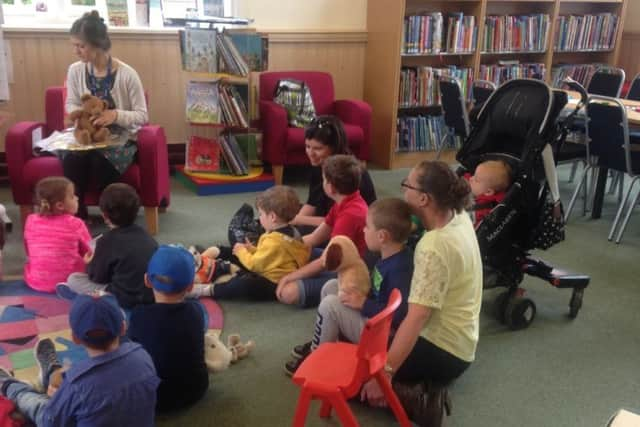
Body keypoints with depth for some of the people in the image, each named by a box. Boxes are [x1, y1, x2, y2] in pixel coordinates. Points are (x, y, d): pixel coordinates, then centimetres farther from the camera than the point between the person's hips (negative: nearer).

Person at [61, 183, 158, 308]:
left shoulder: (108, 240, -10)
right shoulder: (144, 234, 6)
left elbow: (97, 277, -3)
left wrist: (90, 264, 20)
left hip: (127, 300, -6)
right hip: (152, 296, 6)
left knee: (73, 279, 6)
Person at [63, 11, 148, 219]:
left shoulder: (127, 74, -14)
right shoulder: (75, 70, -2)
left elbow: (142, 116, -10)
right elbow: (71, 104, 13)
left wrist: (116, 115, -30)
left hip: (120, 138, -3)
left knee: (100, 161, -34)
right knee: (72, 159, -29)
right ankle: (77, 218, -16)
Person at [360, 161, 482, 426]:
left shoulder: (433, 248, -30)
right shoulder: (460, 217, -6)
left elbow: (417, 317, -33)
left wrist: (384, 373, -31)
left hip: (442, 350, -9)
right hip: (458, 344, 10)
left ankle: (415, 401, -10)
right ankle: (425, 384, 11)